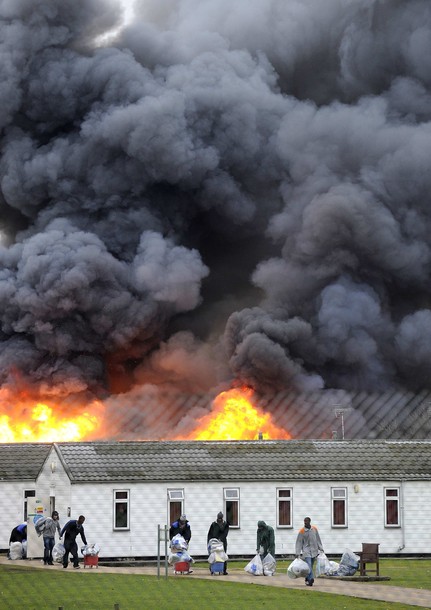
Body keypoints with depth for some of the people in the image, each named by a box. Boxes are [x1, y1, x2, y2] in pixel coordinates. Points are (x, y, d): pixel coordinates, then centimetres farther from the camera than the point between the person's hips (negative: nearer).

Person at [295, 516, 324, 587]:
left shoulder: (314, 529, 6)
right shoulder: (301, 531, -4)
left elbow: (318, 539, 15)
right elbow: (299, 542, -2)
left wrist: (321, 548, 13)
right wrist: (297, 553, -6)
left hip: (314, 551, 4)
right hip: (306, 551, -4)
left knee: (311, 566, 8)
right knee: (309, 566, -17)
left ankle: (307, 579, 20)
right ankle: (311, 579, -24)